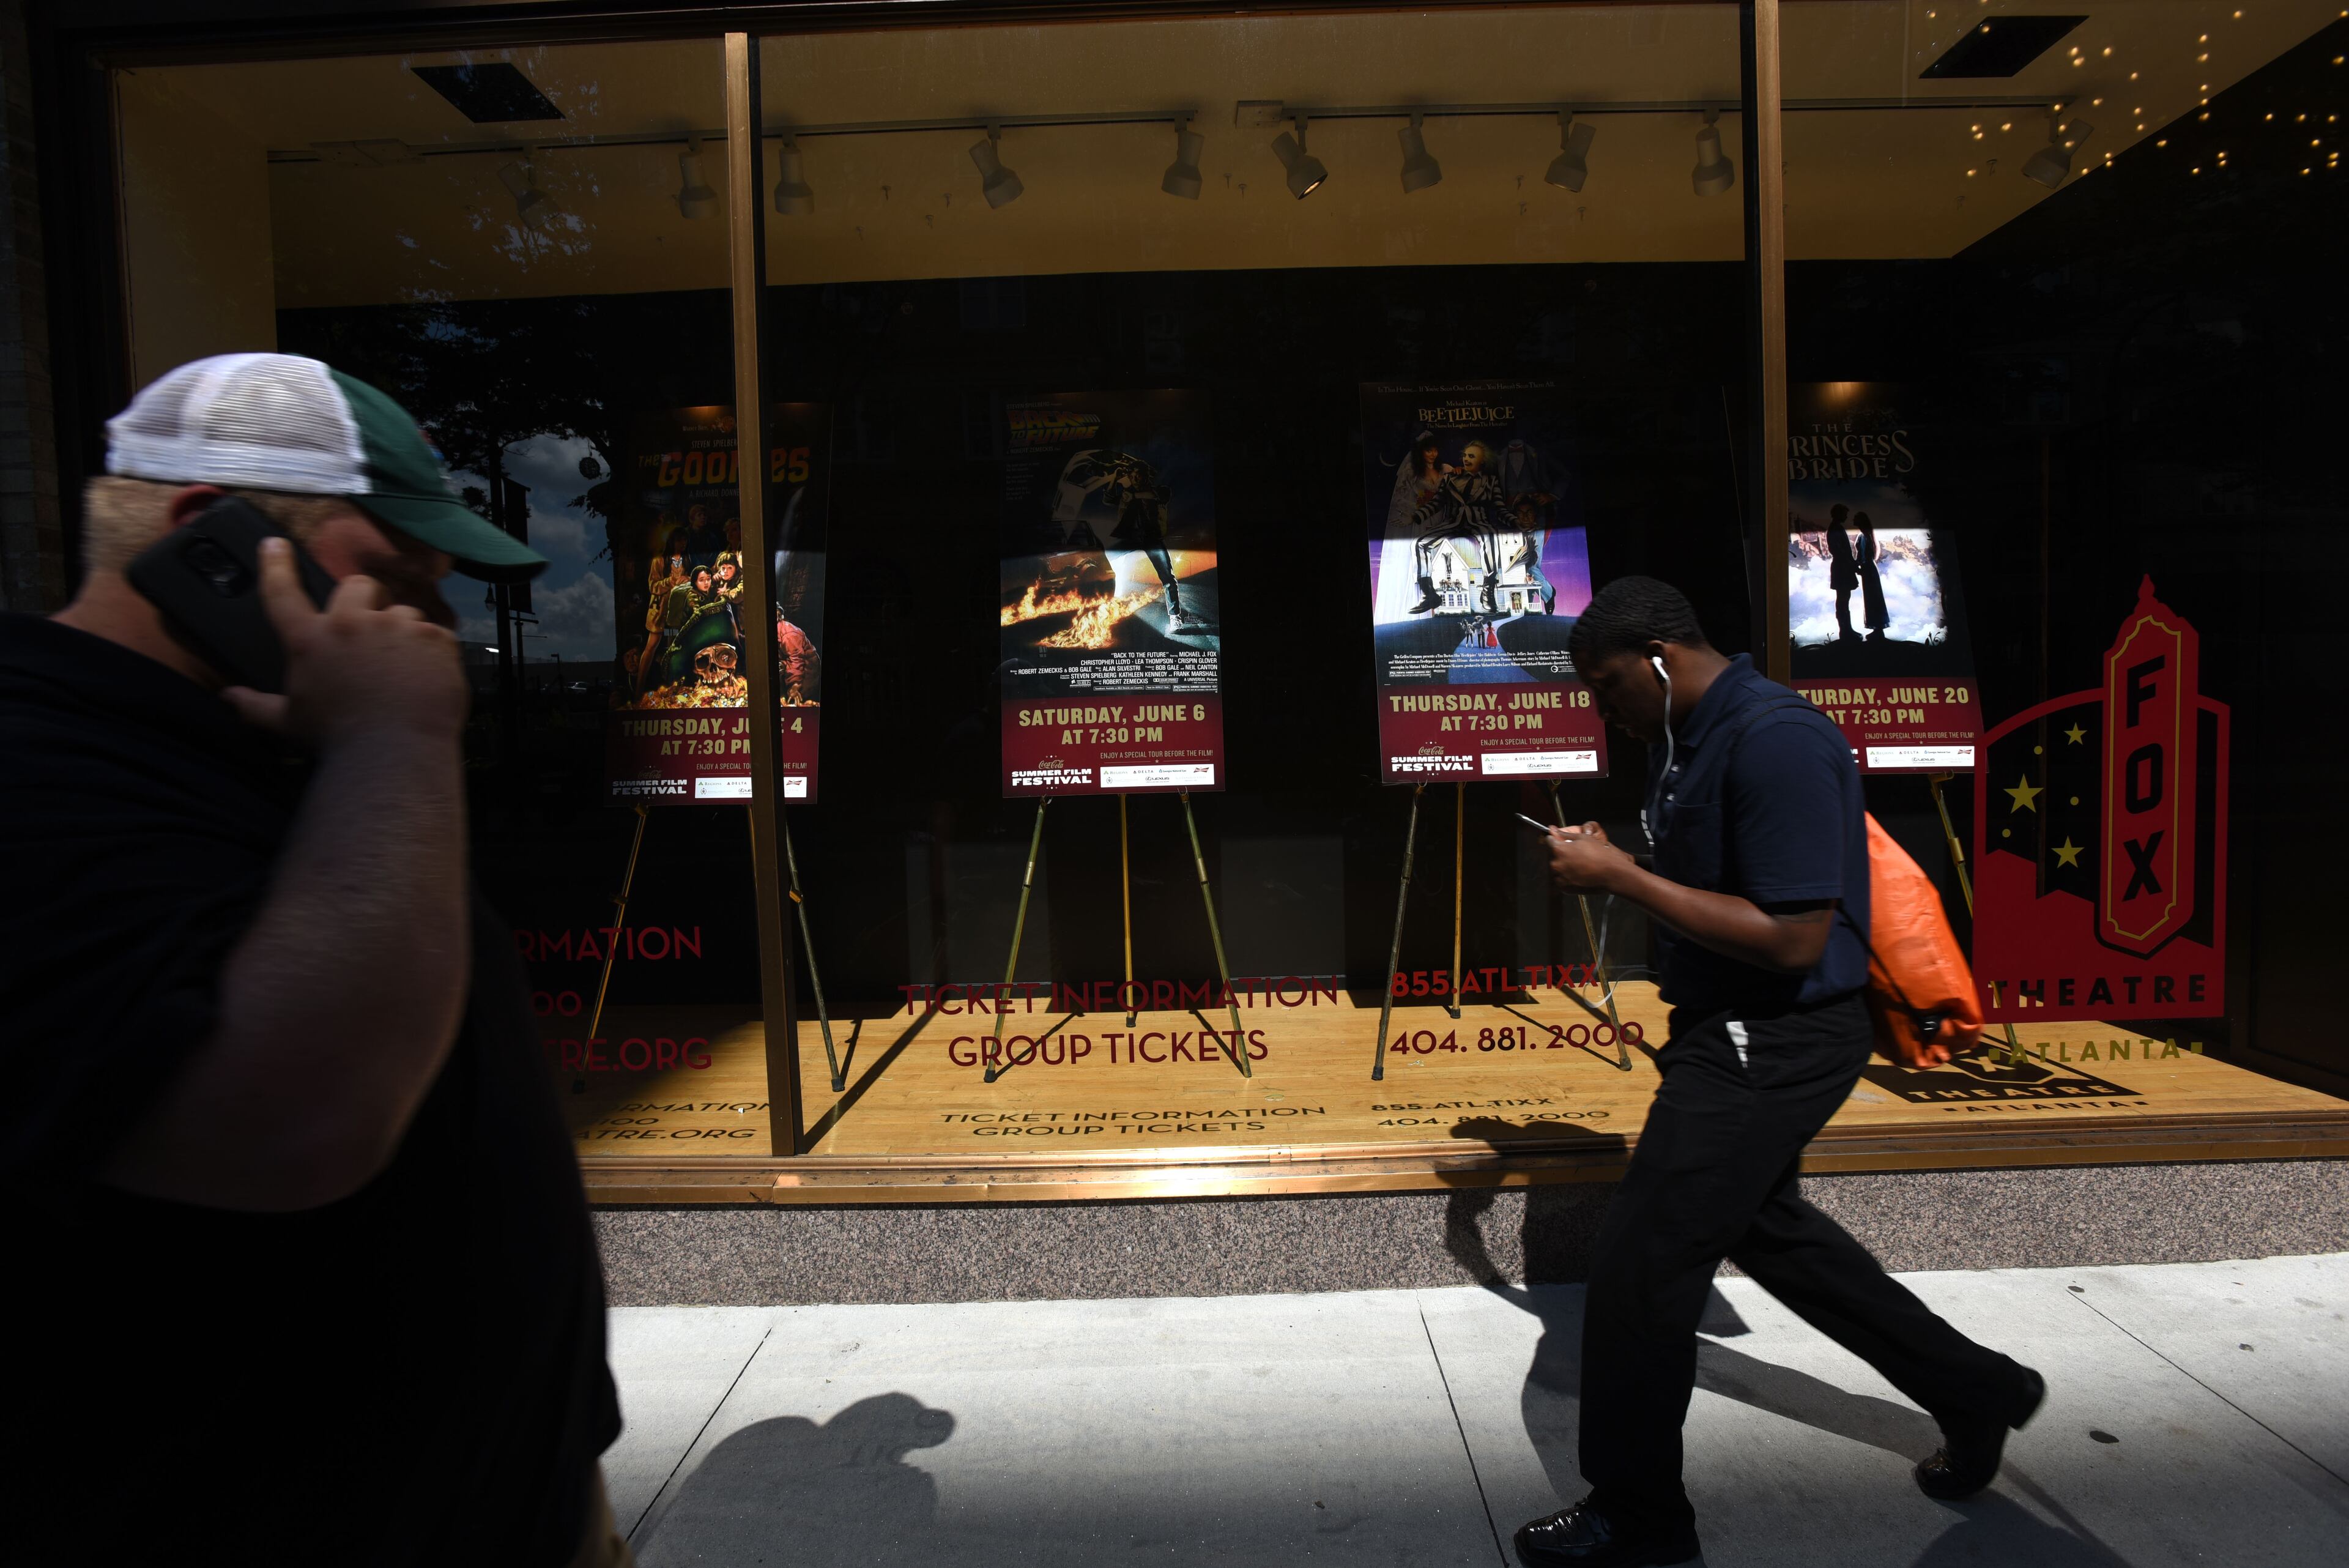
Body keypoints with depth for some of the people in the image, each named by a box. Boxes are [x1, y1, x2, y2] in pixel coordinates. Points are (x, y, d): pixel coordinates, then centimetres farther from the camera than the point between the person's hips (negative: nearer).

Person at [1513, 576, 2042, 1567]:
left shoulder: (1777, 742, -23)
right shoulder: (1682, 740, 7)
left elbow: (1793, 939, -27)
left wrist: (1620, 879, -25)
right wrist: (1607, 866, 4)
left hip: (1774, 1042, -10)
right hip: (1729, 1030, 11)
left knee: (1639, 1268, -3)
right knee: (1763, 1226, 26)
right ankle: (1974, 1390, 45)